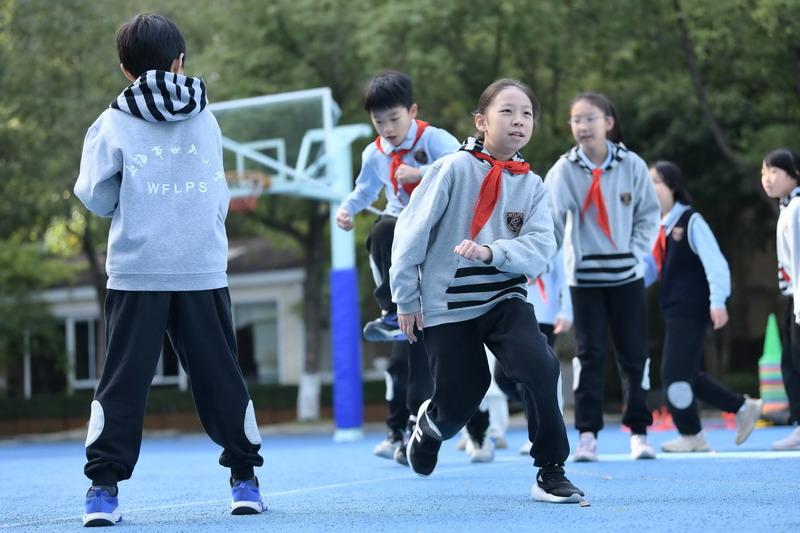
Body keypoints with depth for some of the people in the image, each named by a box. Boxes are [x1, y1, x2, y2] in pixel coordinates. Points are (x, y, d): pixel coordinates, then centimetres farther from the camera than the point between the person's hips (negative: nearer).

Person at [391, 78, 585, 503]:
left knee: (539, 365, -22)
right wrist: (406, 299, -5)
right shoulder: (454, 168, -10)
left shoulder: (531, 185, 1)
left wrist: (490, 253, -28)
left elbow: (540, 248, -12)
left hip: (504, 298, 3)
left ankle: (551, 472, -12)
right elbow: (411, 230, -7)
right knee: (460, 400, 2)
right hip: (446, 304, -3)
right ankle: (430, 423, 41)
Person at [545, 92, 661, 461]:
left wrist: (636, 252, -9)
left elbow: (649, 214, 3)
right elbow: (550, 215, -20)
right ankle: (587, 434, 4)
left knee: (634, 353, 5)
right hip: (584, 274, -1)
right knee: (589, 353, 0)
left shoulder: (631, 165, -4)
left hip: (626, 273, 1)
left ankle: (638, 431, 15)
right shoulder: (565, 170, -7)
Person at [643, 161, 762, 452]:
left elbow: (714, 262, -15)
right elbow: (648, 268, 15)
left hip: (692, 310, -8)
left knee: (675, 374, -8)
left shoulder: (691, 222, -10)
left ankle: (691, 436, 6)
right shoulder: (657, 228, 12)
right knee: (686, 375, 11)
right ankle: (743, 407, 23)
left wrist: (717, 300, -23)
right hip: (673, 312, 8)